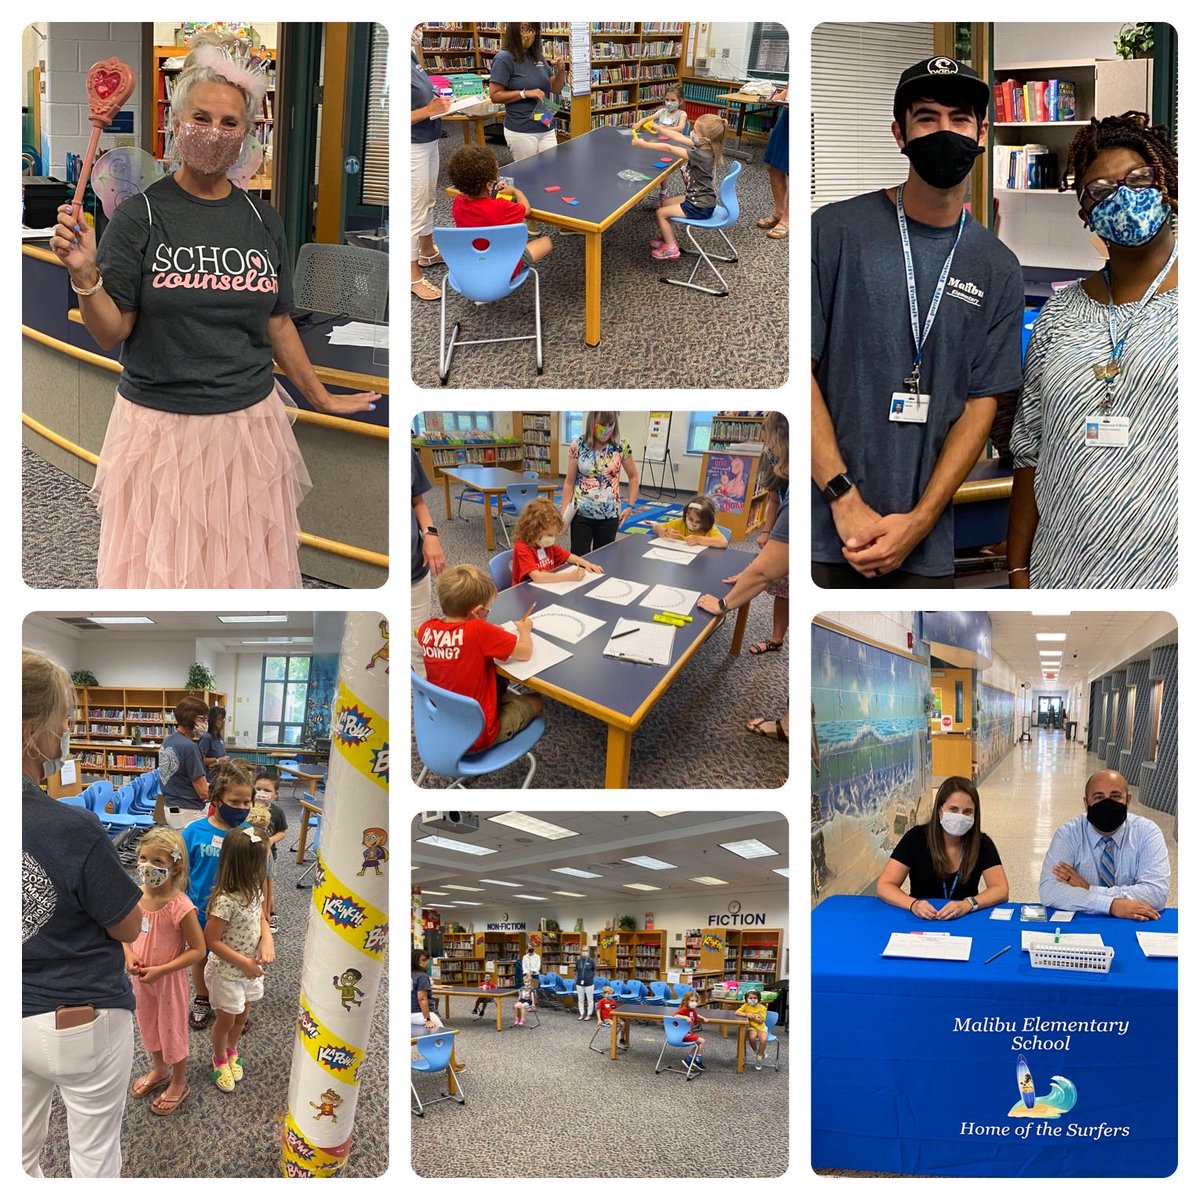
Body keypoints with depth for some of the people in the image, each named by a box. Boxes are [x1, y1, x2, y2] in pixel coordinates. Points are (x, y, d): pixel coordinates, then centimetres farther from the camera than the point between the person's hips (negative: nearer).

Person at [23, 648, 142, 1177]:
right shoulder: (74, 830, -29)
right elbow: (129, 926, -14)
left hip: (14, 1021, 6)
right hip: (82, 1024, -5)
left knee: (20, 1153, 23)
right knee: (95, 1154, 15)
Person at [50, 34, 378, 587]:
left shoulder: (262, 220, 5)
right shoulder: (139, 215, -5)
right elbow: (111, 334, -6)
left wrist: (322, 398, 19)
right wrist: (85, 276, -24)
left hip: (250, 422, 3)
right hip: (160, 426, -3)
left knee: (246, 564, 10)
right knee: (160, 568, 5)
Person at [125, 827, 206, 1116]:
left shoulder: (181, 907, -29)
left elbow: (198, 950, -22)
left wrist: (160, 970, -24)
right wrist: (129, 954, -13)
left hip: (170, 979, -6)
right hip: (141, 977, 6)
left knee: (172, 1031, 14)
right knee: (148, 1025, 26)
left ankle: (179, 1084, 37)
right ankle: (159, 1070, 51)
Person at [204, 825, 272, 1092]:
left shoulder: (254, 889, -7)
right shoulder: (226, 901, -32)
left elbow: (261, 918, 8)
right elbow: (211, 940, -26)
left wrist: (267, 941, -13)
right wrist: (244, 963, -22)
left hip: (250, 968, 7)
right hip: (227, 972, -7)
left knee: (242, 1017, 24)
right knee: (226, 1020, 15)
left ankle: (231, 1052, 50)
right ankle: (220, 1060, 40)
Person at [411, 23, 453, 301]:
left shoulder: (412, 56, 4)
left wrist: (438, 102, 3)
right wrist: (429, 110, -26)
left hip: (429, 142, 10)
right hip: (413, 147, -10)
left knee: (428, 199, 25)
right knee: (415, 209, 0)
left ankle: (427, 251, 45)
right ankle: (413, 276, 10)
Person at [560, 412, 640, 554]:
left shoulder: (621, 446, -4)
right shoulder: (578, 445, -6)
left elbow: (633, 477, 8)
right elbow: (569, 481, 0)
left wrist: (630, 506, 1)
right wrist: (564, 513, -3)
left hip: (609, 515, 1)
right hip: (581, 514, -1)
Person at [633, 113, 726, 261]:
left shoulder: (700, 155, -31)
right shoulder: (705, 147, -7)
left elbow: (668, 148, -28)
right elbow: (679, 138, 4)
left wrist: (644, 145, -22)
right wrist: (659, 129, 2)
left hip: (700, 208, -9)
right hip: (699, 199, 9)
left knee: (661, 213, 0)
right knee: (664, 204, 20)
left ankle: (671, 248, 11)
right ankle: (668, 238, 34)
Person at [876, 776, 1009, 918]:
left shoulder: (982, 843, -5)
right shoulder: (916, 838, -9)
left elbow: (1001, 890, -12)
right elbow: (884, 886, -11)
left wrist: (968, 905, -30)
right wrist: (913, 904, -31)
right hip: (920, 921, -1)